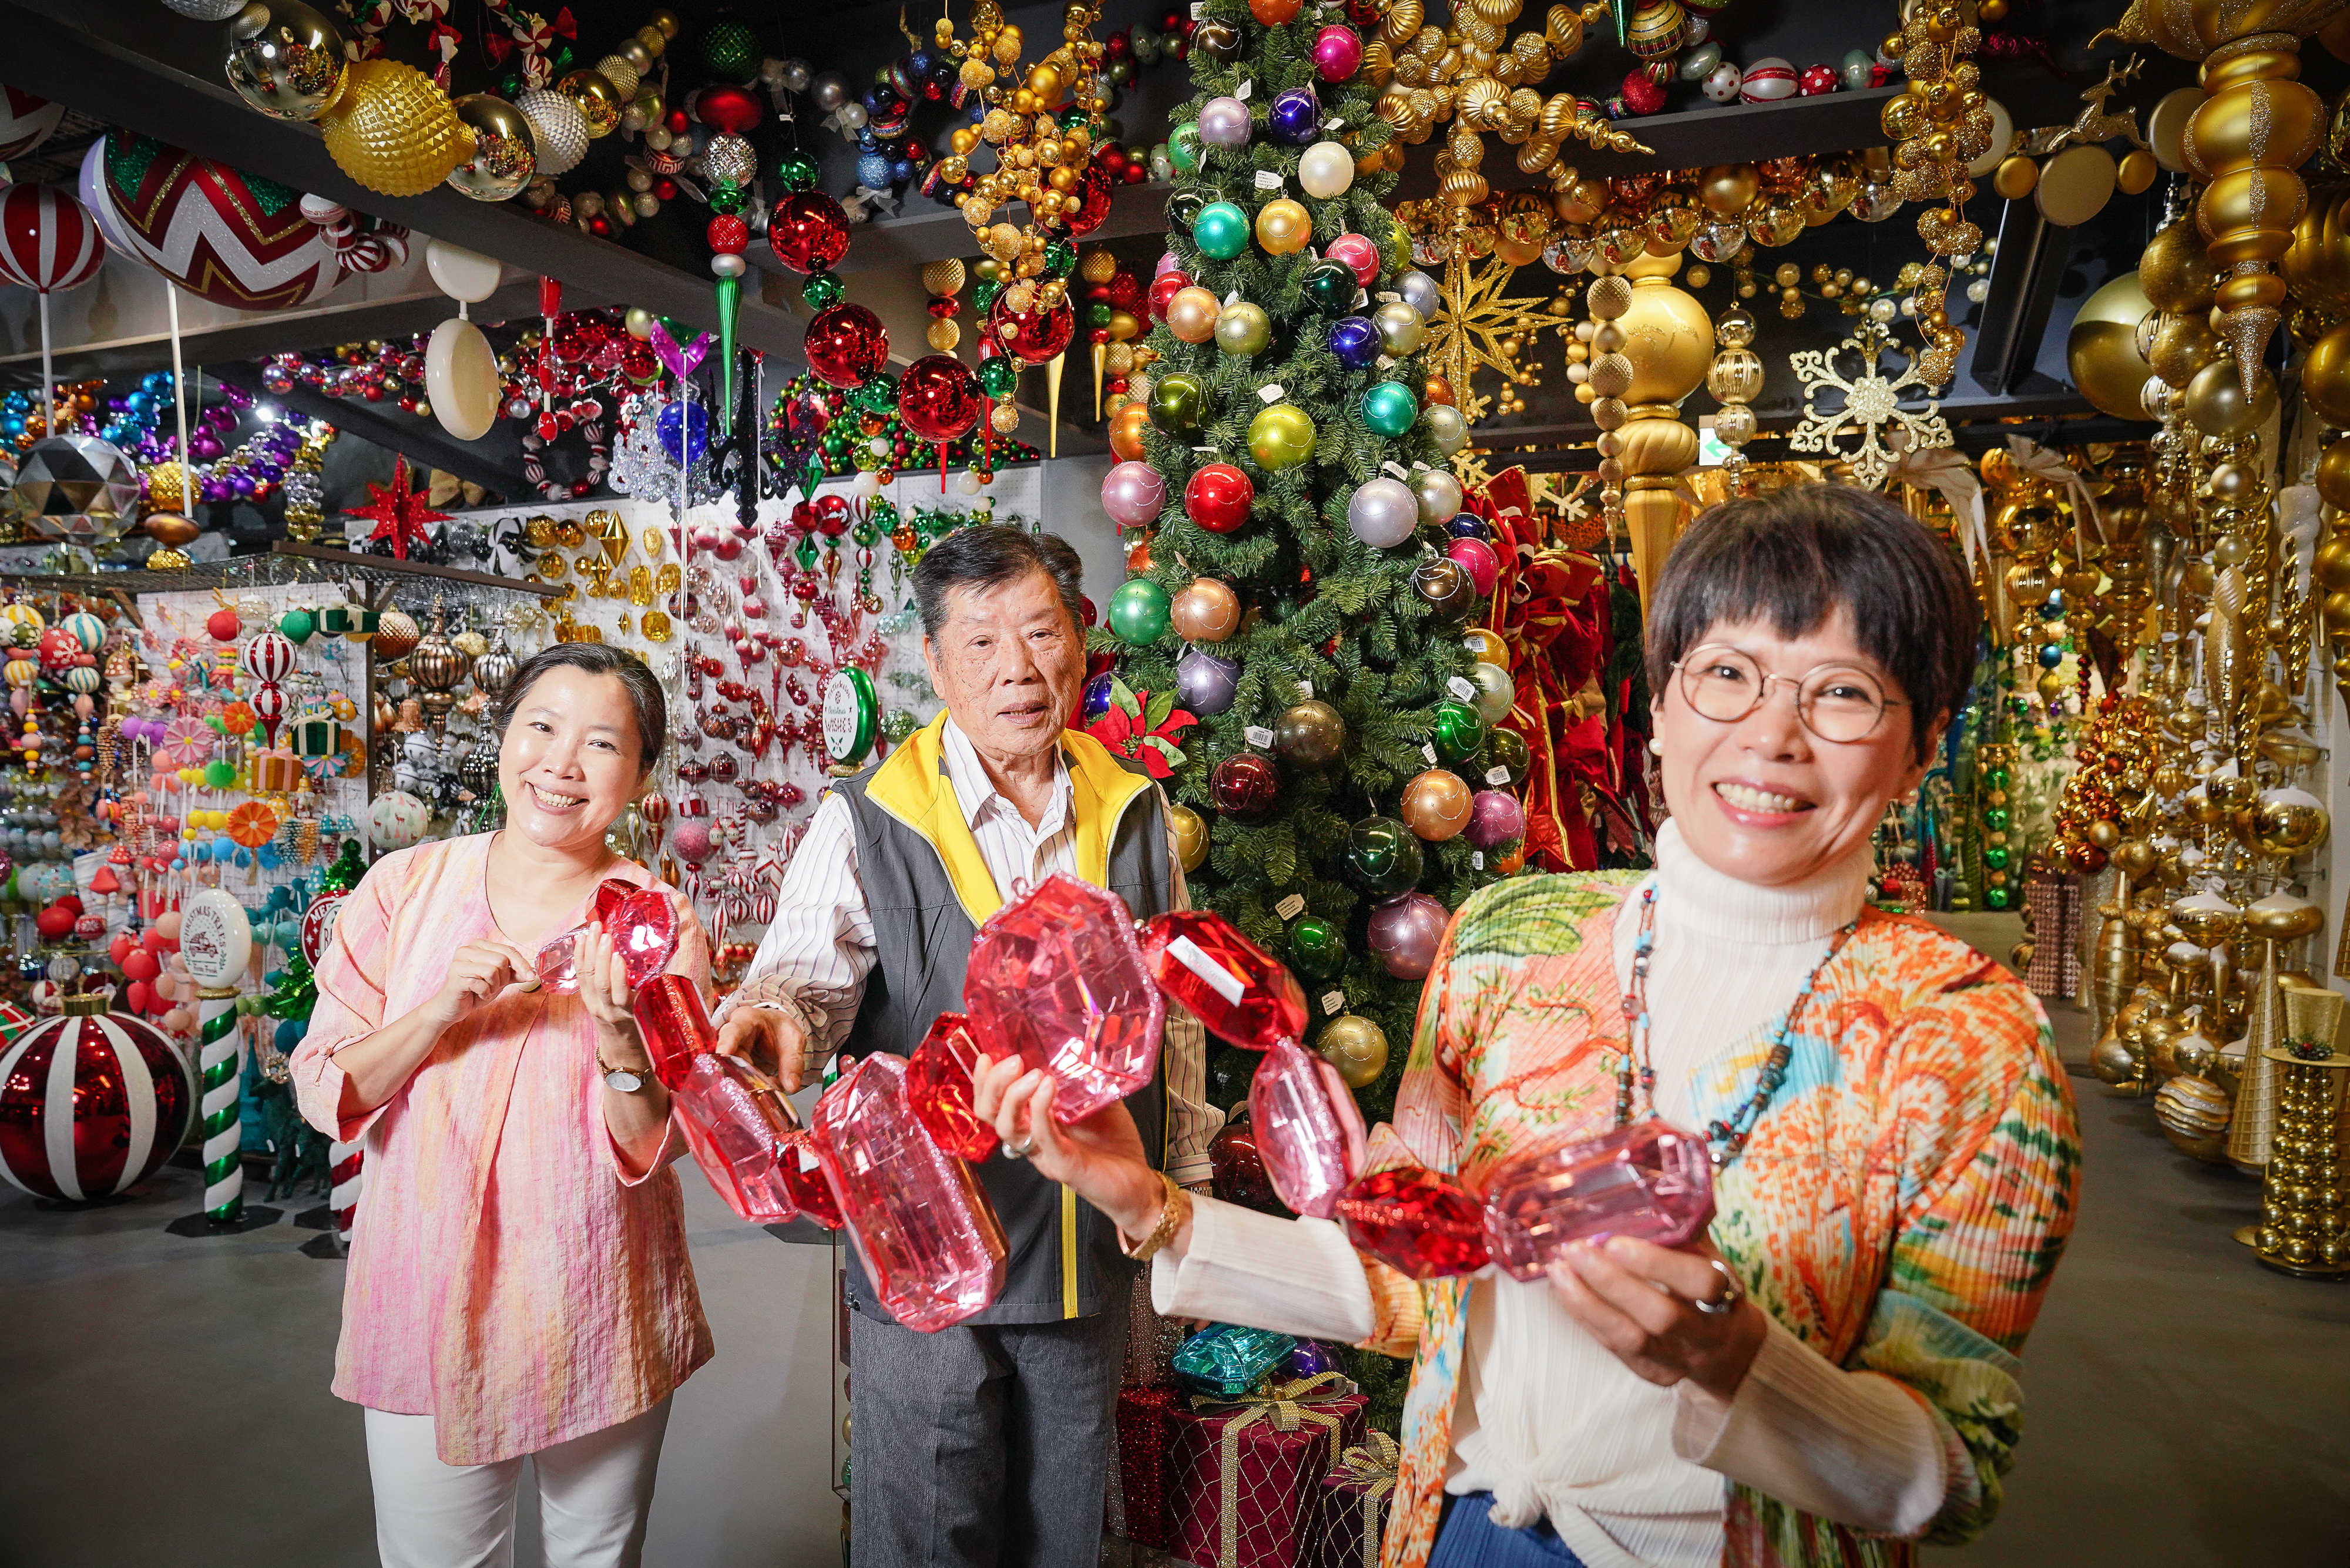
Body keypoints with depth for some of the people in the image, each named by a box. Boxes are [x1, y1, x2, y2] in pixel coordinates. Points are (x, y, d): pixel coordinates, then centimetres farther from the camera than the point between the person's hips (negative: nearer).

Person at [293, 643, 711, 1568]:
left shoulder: (661, 927, -8)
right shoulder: (403, 891, -3)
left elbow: (650, 1153, -9)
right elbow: (323, 1095, -4)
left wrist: (618, 1034, -28)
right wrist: (442, 1010, -20)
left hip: (601, 1316, 0)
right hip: (428, 1309, 1)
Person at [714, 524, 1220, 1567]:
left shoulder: (1135, 813, 1)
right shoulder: (868, 821, -9)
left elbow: (1173, 1010, 9)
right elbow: (808, 966, -20)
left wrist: (1186, 1185, 12)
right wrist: (772, 1017, -44)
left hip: (1092, 1255, 4)